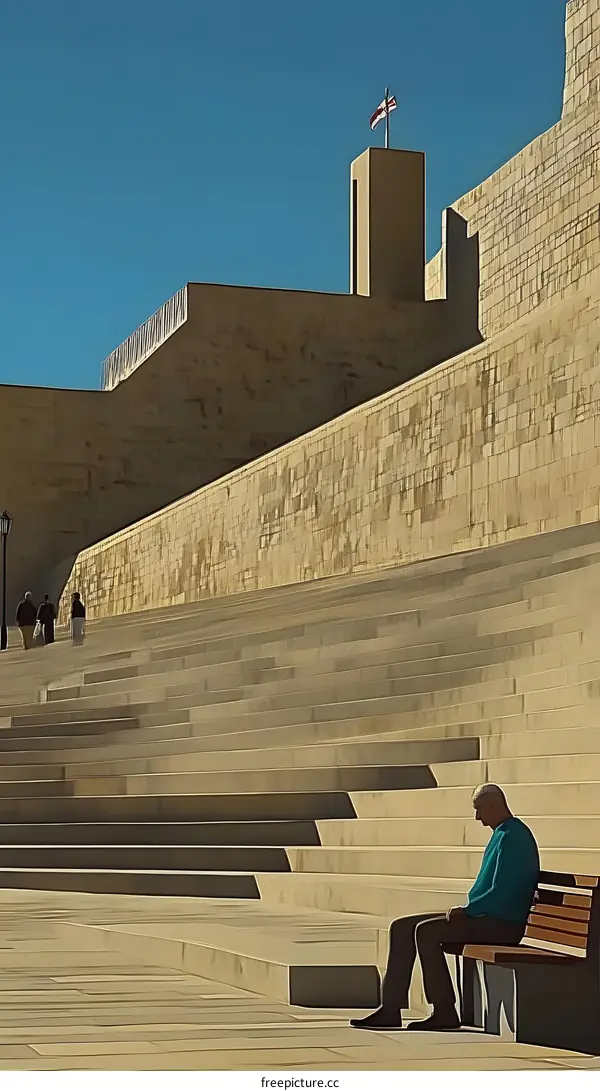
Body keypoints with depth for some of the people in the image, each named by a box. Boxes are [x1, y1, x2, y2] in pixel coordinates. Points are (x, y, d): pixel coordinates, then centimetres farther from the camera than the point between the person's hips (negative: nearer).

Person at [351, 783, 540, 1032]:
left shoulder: (513, 837, -15)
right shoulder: (502, 834, 19)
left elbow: (502, 892, -23)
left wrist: (466, 910, -14)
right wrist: (467, 908, 12)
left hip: (502, 924, -10)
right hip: (486, 917, 10)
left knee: (427, 931, -27)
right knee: (402, 927, 0)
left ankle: (444, 1013, -20)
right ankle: (391, 1010, -6)